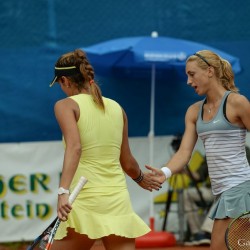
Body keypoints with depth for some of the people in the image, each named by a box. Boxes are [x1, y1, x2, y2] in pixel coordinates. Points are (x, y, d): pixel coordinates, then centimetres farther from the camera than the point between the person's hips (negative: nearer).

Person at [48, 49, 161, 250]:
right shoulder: (117, 108, 13)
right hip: (119, 200, 4)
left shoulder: (65, 105, 0)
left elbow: (74, 147, -18)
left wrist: (64, 191, -27)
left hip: (87, 201, -4)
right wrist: (141, 178, 39)